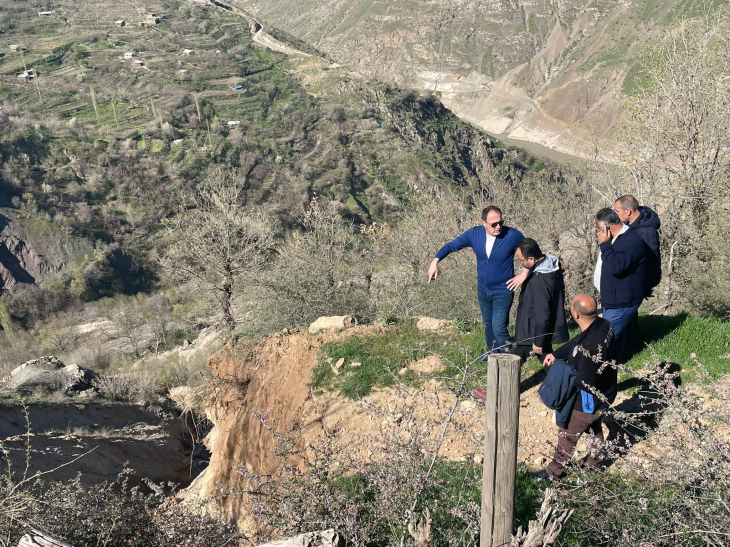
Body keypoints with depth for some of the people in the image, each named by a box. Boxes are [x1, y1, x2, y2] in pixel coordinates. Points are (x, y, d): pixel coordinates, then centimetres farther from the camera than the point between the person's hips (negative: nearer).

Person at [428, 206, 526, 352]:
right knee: (488, 325, 21)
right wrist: (435, 261, -13)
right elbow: (451, 246, 0)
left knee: (499, 329, -12)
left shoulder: (512, 235, -20)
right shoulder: (474, 234, -10)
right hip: (483, 289, 5)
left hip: (503, 291, -5)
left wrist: (523, 274, -11)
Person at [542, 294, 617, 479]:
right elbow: (575, 343, 4)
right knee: (595, 429, 32)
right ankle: (594, 464, 55)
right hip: (604, 395, 8)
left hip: (587, 403, -8)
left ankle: (555, 471, 36)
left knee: (568, 435, 15)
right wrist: (556, 354, -6)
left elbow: (586, 382, -35)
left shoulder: (590, 346, -41)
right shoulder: (603, 325, -13)